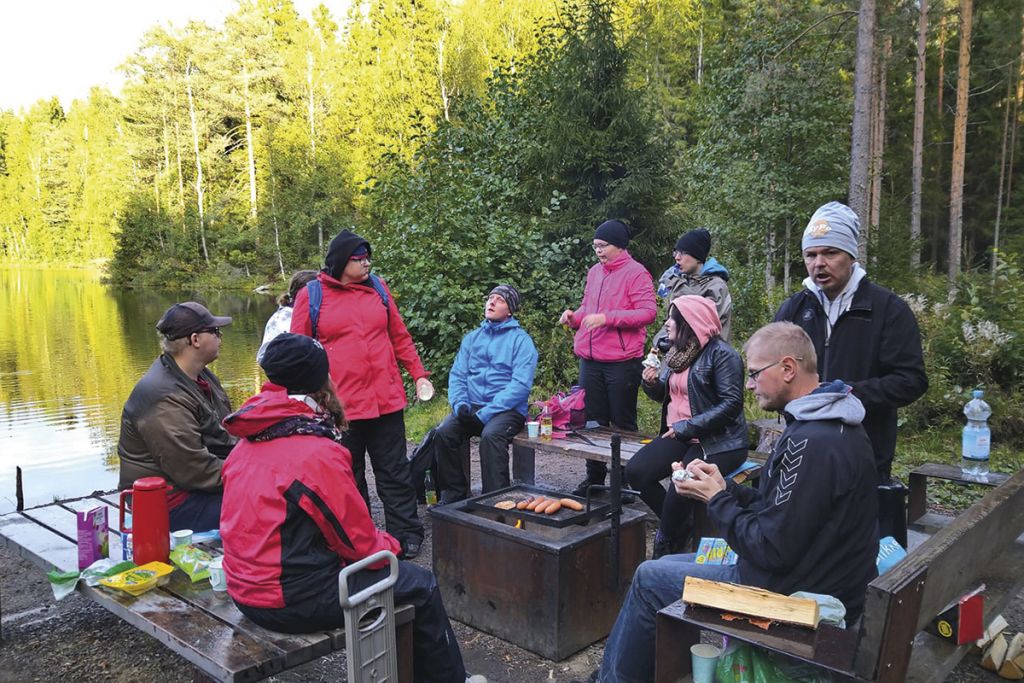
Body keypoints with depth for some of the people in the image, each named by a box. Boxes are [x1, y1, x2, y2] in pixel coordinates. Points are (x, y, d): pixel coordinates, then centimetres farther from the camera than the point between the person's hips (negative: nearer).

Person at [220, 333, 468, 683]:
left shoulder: (248, 443, 4)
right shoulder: (319, 453, -22)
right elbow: (359, 543, -15)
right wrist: (390, 545, 7)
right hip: (293, 597, -9)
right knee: (421, 587, 7)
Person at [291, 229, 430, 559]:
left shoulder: (378, 287, 8)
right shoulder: (311, 295, 0)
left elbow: (400, 336, 13)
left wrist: (419, 373, 10)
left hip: (386, 400, 2)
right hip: (339, 405, -2)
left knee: (394, 472, 9)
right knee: (349, 477, 11)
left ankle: (406, 533, 18)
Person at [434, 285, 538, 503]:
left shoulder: (521, 340, 0)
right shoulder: (472, 338, 17)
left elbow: (520, 384, -11)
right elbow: (457, 375, 12)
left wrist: (487, 412, -18)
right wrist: (460, 403, -9)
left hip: (508, 409, -4)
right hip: (472, 407, 5)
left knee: (491, 436, -34)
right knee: (444, 432, -22)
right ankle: (454, 493, -6)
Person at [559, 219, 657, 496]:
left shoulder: (636, 273, -8)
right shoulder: (594, 271, 14)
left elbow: (648, 312, -16)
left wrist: (607, 318, -23)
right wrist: (575, 316, 2)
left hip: (622, 362, -6)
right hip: (590, 360, 7)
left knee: (623, 423, 5)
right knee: (592, 421, 12)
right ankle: (594, 476, 24)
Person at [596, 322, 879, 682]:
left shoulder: (812, 442, -28)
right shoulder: (830, 423, 6)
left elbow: (773, 549, -25)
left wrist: (717, 500, -12)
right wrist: (725, 488, -1)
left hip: (794, 595, -10)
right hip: (814, 577, 10)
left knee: (649, 579, 2)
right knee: (667, 565, 18)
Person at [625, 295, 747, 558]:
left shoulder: (721, 354, -12)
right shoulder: (676, 353, 13)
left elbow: (732, 403, -19)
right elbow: (665, 394, 23)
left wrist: (687, 428, -21)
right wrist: (652, 383, -2)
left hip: (719, 441, -8)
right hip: (679, 437, 8)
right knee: (635, 471, -13)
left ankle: (666, 542, 2)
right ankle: (680, 525, 7)